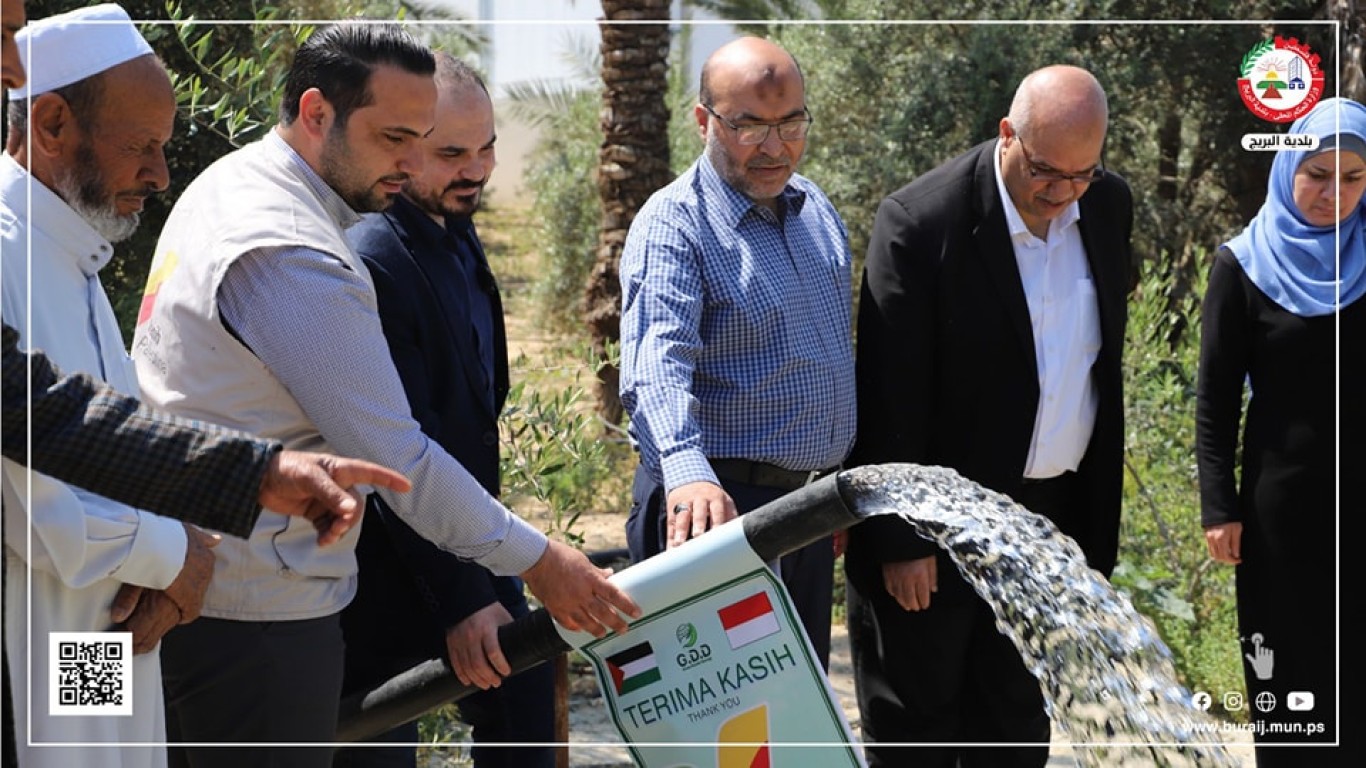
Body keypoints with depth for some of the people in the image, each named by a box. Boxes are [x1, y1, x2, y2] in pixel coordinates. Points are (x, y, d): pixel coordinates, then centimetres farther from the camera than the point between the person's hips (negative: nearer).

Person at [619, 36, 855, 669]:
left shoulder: (814, 207, 11)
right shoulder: (674, 224, -15)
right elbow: (657, 361, -30)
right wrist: (687, 471, -48)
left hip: (809, 508, 8)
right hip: (714, 501, -8)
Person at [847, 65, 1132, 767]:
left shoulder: (1109, 207, 0)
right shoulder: (920, 222, -19)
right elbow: (891, 399, -17)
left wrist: (1097, 512, 12)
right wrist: (901, 541, -17)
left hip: (1050, 511, 5)